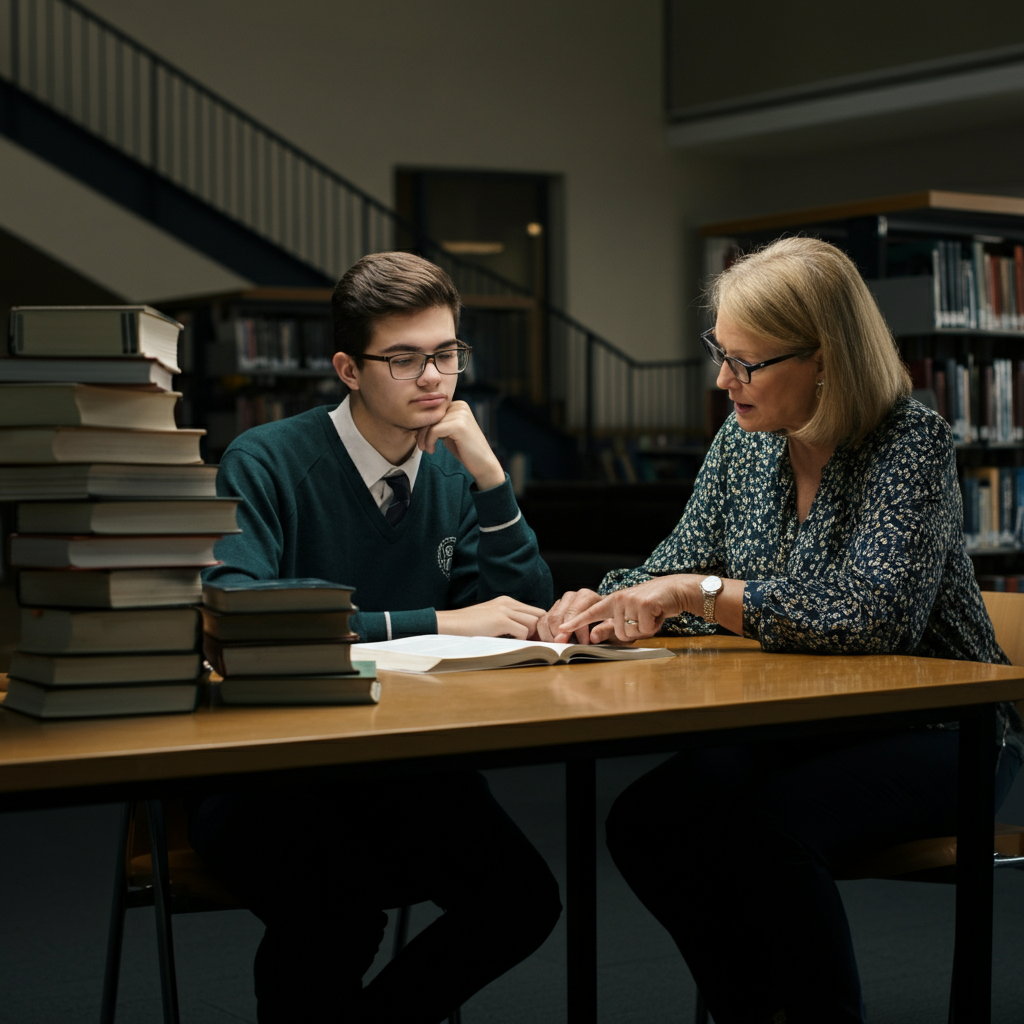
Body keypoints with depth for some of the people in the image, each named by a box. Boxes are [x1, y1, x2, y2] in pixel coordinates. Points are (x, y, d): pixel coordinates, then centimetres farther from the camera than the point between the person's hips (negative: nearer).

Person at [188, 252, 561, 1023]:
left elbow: (527, 614, 4)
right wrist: (437, 624, -22)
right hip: (263, 777, -5)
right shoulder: (267, 463, -10)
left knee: (524, 900, -17)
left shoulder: (457, 470, 7)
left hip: (406, 772, 5)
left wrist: (488, 475, -11)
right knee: (339, 918, -31)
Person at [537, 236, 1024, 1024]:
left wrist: (699, 593, -31)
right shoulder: (744, 442, 3)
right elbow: (678, 570, 10)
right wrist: (600, 608, -13)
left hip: (938, 733, -7)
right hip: (798, 727, 7)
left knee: (774, 827, -32)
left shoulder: (911, 442, -17)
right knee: (644, 822, -14)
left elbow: (873, 612, -30)